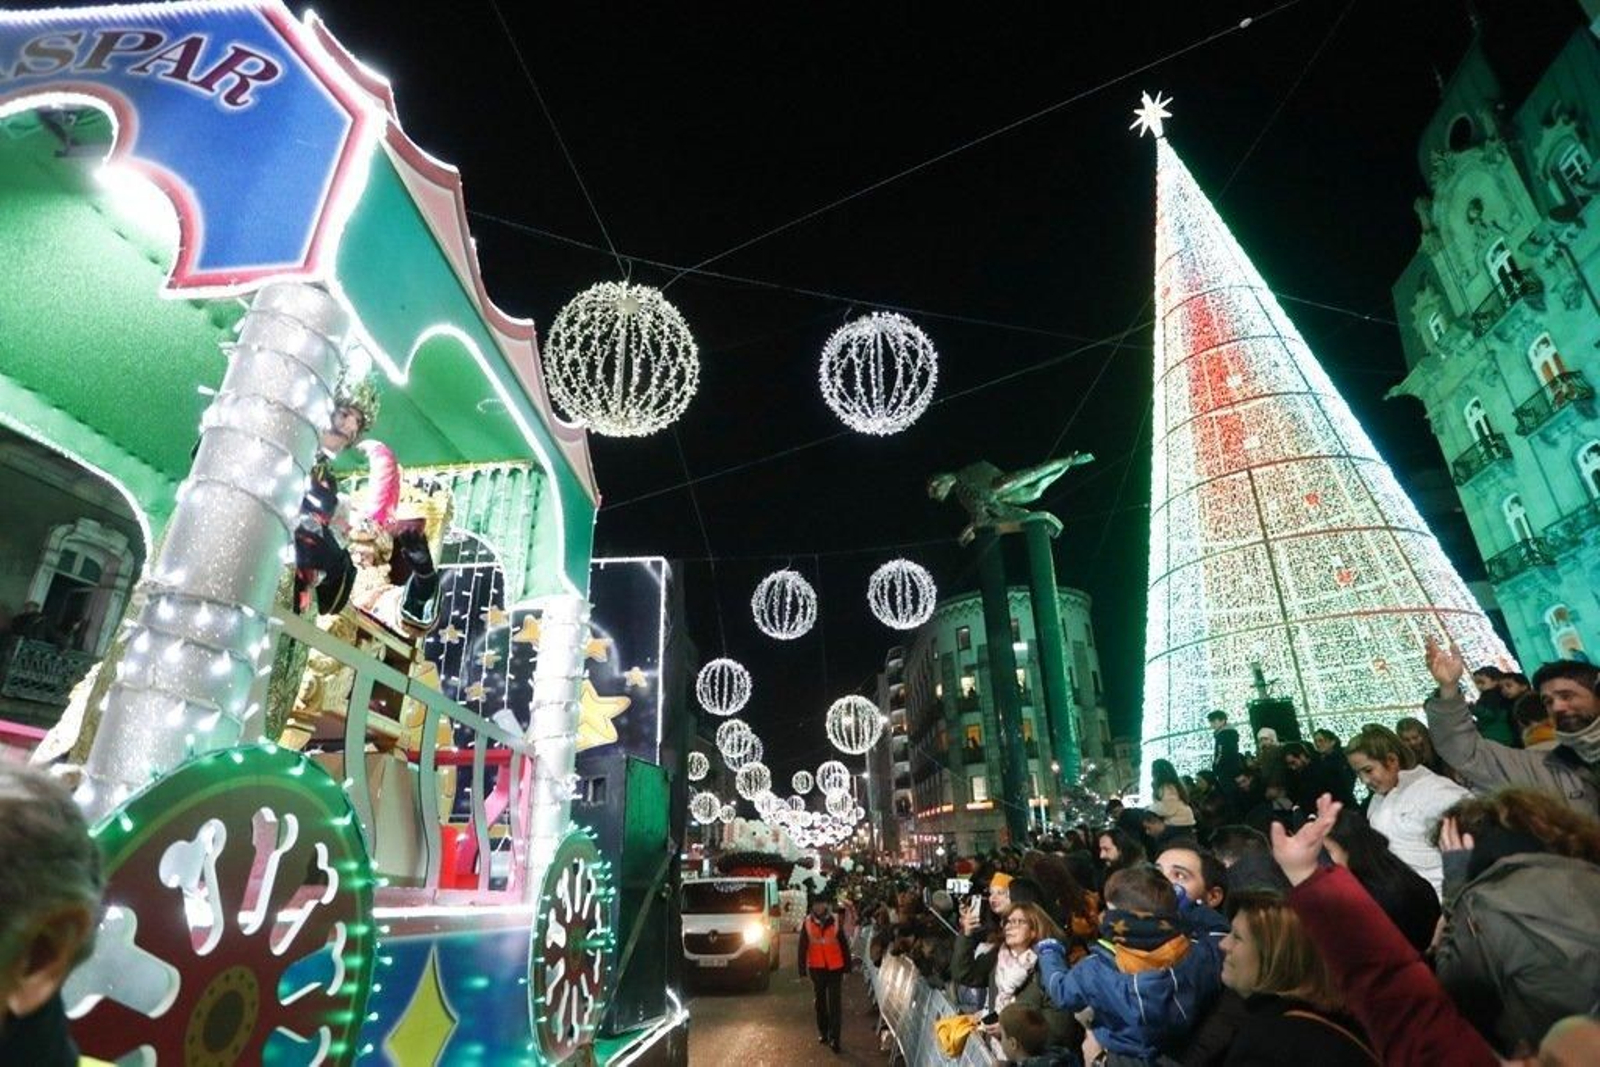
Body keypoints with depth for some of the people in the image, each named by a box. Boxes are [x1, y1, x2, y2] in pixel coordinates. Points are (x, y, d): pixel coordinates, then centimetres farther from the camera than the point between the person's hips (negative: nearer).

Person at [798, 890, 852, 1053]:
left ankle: (834, 1038, 4)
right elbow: (802, 947, -2)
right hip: (816, 968, 2)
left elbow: (844, 945, -1)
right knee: (819, 1001, 17)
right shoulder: (807, 923, -7)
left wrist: (847, 967, -1)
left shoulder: (835, 922, -8)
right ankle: (823, 1032, 33)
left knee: (835, 1003, -3)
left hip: (835, 968, -2)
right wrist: (802, 970, -3)